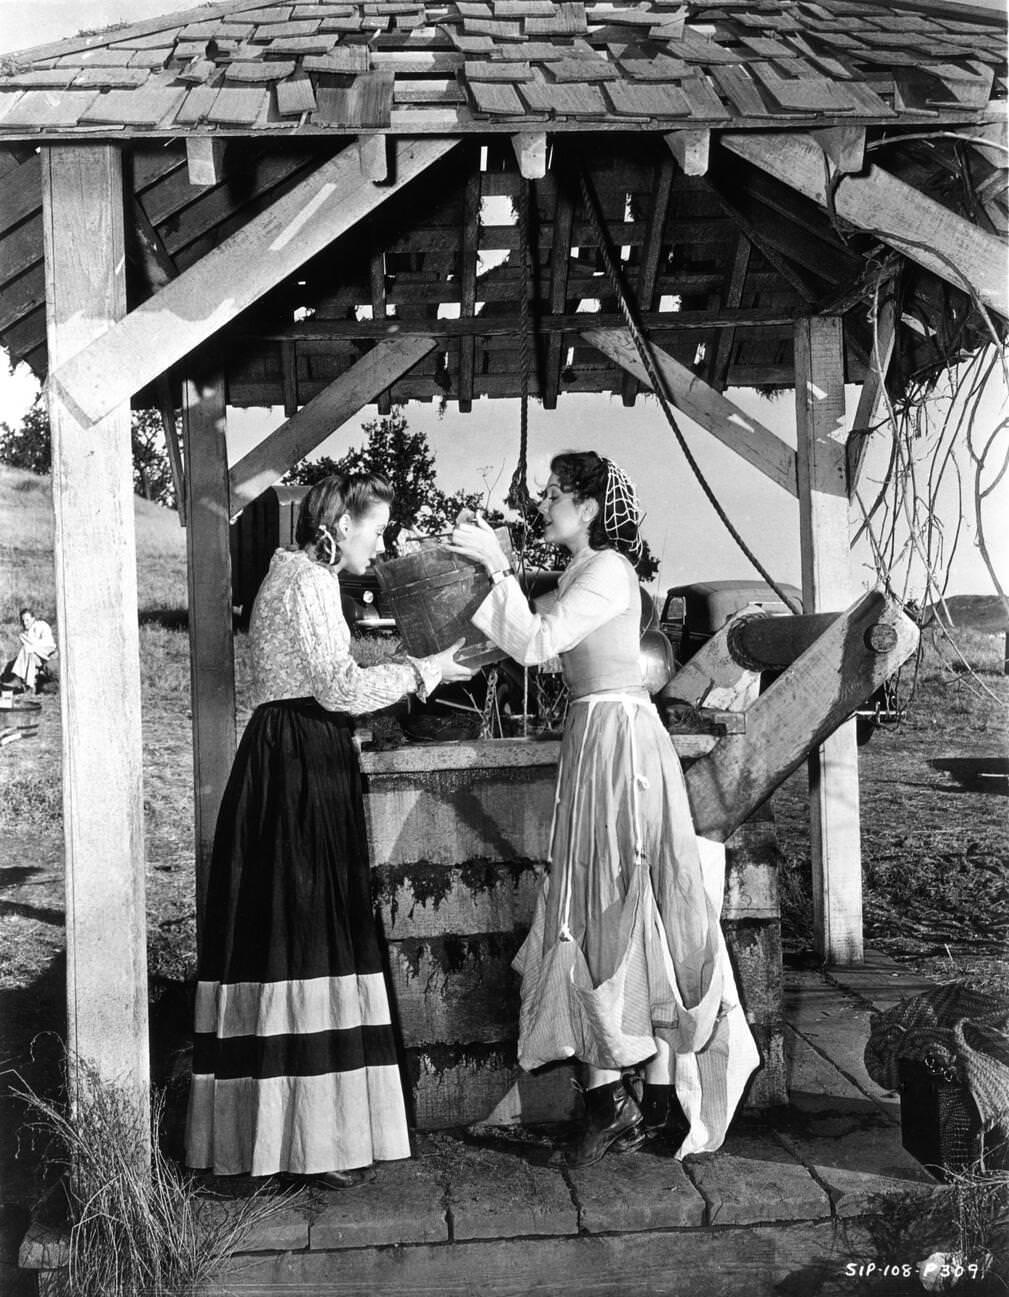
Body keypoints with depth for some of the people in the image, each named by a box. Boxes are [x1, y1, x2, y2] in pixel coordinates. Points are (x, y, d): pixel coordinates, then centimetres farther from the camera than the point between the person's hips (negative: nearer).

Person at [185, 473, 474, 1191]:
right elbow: (339, 686, -17)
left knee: (285, 936, 11)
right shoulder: (307, 580, -11)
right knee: (308, 942, -7)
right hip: (301, 772, -10)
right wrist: (421, 671, -6)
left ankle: (268, 1122, 20)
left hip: (292, 768, 10)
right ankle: (317, 1138, 0)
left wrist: (420, 671, 17)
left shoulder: (302, 576, 21)